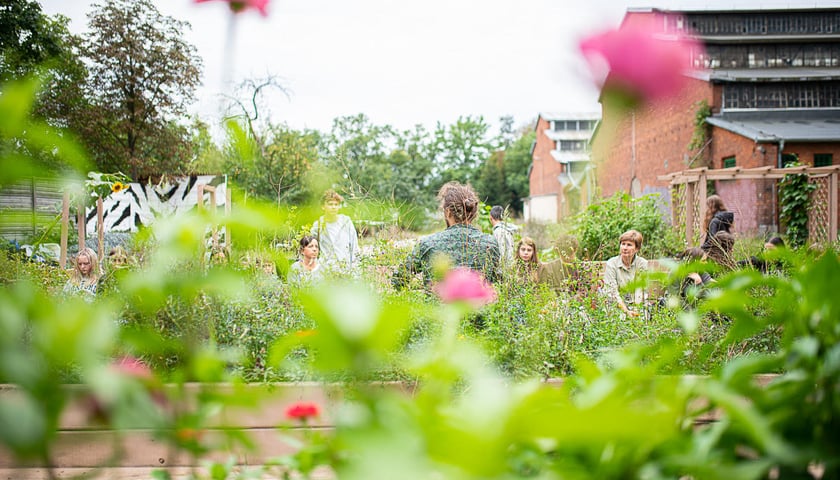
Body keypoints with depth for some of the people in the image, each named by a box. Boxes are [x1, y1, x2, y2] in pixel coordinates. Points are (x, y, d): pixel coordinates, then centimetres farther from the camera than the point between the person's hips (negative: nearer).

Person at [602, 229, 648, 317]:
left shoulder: (643, 264, 0)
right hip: (617, 307, -2)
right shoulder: (611, 264, -5)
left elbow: (640, 289, -7)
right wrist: (626, 311, -23)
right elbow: (612, 292, -11)